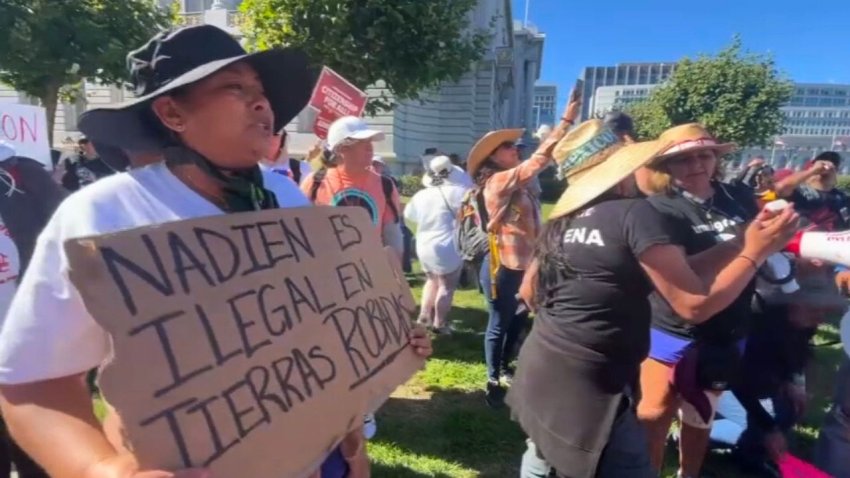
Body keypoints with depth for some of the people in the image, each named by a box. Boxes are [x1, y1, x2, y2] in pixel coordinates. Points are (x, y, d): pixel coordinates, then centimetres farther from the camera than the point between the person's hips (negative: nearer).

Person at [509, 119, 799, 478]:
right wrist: (755, 251, 2)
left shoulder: (562, 220, 5)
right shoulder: (634, 213, -14)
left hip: (539, 371, 8)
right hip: (589, 386, -8)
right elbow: (696, 304, -13)